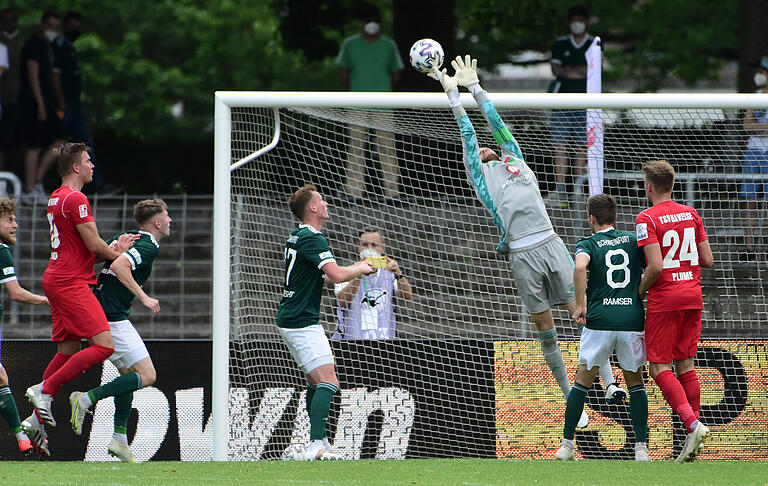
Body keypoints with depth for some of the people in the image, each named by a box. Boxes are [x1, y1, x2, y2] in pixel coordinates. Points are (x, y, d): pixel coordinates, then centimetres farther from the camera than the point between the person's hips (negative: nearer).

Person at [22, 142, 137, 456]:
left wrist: (112, 249, 9)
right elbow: (94, 246, -13)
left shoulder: (57, 198, 19)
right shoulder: (75, 199, -13)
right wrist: (116, 254, 8)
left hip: (57, 279, 10)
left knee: (68, 351, 11)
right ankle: (45, 390, -15)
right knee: (103, 345, -15)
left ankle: (37, 419, 8)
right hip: (72, 282, -10)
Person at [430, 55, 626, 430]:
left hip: (550, 243, 2)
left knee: (582, 313, -5)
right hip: (522, 255, -2)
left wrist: (475, 87, 22)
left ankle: (610, 384, -7)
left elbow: (496, 123, 19)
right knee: (545, 329, 0)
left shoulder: (514, 159, 20)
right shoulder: (480, 174, 13)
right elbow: (467, 133, 11)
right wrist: (453, 93, 11)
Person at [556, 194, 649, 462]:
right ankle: (641, 448, 6)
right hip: (633, 319, 1)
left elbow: (580, 266, -17)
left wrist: (580, 306, -12)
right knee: (635, 382, 14)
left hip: (599, 320, -1)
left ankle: (566, 445, 11)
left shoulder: (588, 244, 5)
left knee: (583, 380, 12)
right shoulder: (634, 240, 12)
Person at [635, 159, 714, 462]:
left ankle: (692, 425, -20)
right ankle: (693, 439, 9)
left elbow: (655, 267, -19)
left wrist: (639, 291, -3)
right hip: (693, 295, 6)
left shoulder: (646, 219, -11)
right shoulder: (691, 214, 8)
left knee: (659, 367, -1)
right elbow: (708, 260, 7)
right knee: (685, 365, 11)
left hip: (664, 300, -6)